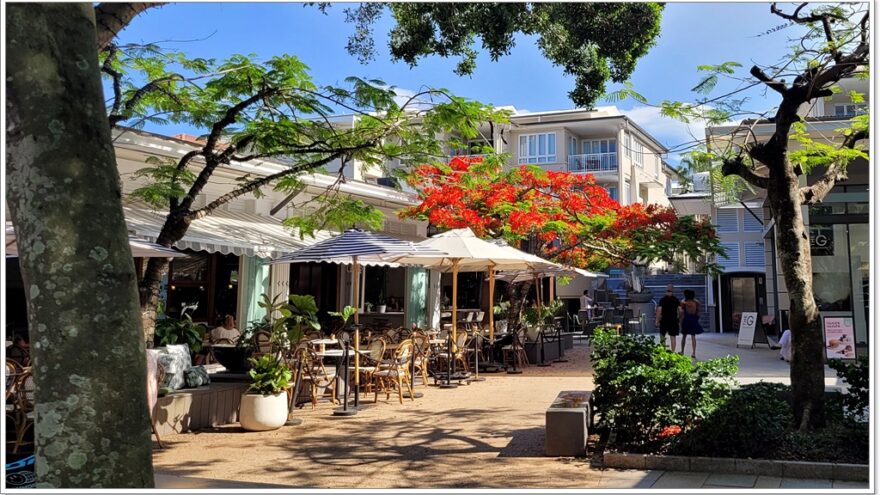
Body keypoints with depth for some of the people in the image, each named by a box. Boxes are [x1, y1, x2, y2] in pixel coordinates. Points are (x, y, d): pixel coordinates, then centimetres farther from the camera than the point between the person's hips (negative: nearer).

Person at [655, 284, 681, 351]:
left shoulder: (662, 299, -6)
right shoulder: (676, 300, -1)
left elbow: (659, 310, -11)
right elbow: (680, 310, -4)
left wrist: (657, 320, -6)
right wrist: (679, 318, 13)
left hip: (664, 320, -1)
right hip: (674, 321, 1)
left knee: (662, 335, 16)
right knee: (673, 337, 5)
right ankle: (673, 351, 5)